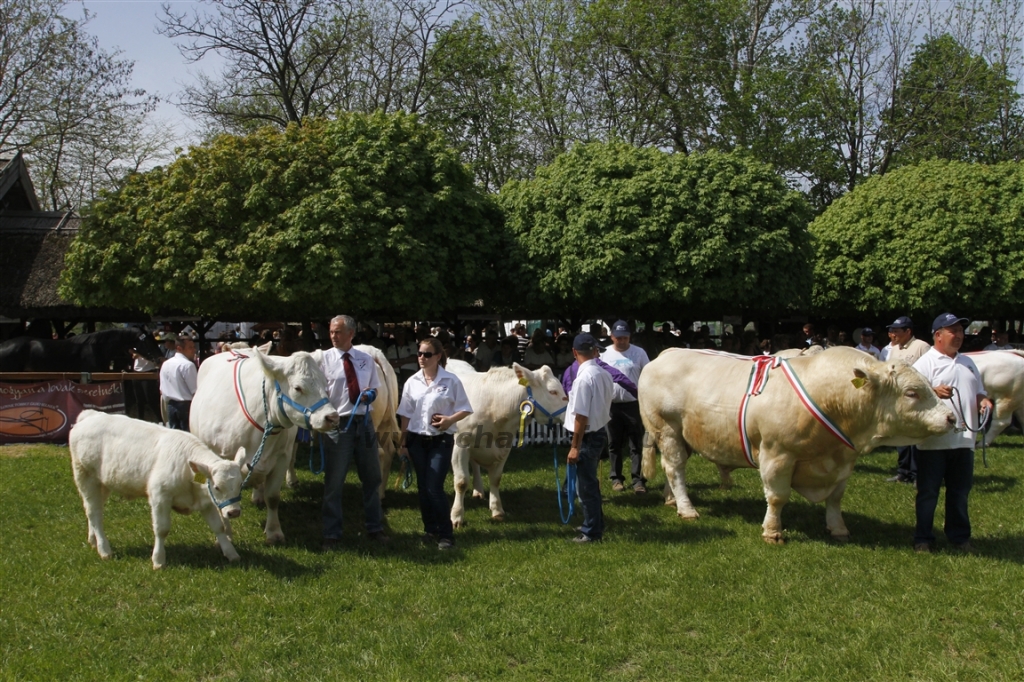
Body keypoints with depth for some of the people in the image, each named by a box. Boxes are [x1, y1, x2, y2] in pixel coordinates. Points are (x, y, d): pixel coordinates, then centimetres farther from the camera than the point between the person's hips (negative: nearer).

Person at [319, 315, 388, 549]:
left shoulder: (366, 359, 7)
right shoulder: (324, 359, -4)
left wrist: (371, 394, -7)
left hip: (364, 423, 4)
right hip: (337, 424, -4)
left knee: (372, 478, 13)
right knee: (334, 481, 3)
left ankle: (374, 528, 28)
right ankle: (332, 534, 14)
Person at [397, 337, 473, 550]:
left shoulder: (451, 381, -6)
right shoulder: (412, 382, 4)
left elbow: (465, 409, -1)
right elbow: (406, 415, 8)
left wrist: (450, 419, -19)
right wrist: (403, 442, 6)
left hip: (441, 441, -4)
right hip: (417, 440, 4)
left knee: (434, 488, -10)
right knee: (423, 487, 9)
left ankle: (446, 535, 0)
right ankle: (430, 530, 22)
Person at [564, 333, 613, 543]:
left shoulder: (584, 377, -21)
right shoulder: (604, 375, 4)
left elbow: (581, 416, -22)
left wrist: (575, 446, -17)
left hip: (587, 436, -9)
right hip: (599, 432, 9)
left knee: (586, 485, 3)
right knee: (590, 482, 22)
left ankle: (591, 532, 11)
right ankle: (595, 524, 34)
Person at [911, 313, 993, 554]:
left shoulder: (968, 363, 18)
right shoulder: (925, 363, -4)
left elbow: (978, 392, 24)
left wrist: (983, 401, 1)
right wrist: (934, 392, -30)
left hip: (964, 439, 6)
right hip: (934, 440, -6)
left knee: (960, 491, 13)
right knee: (928, 491, 3)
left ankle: (959, 536, 24)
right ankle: (923, 538, 11)